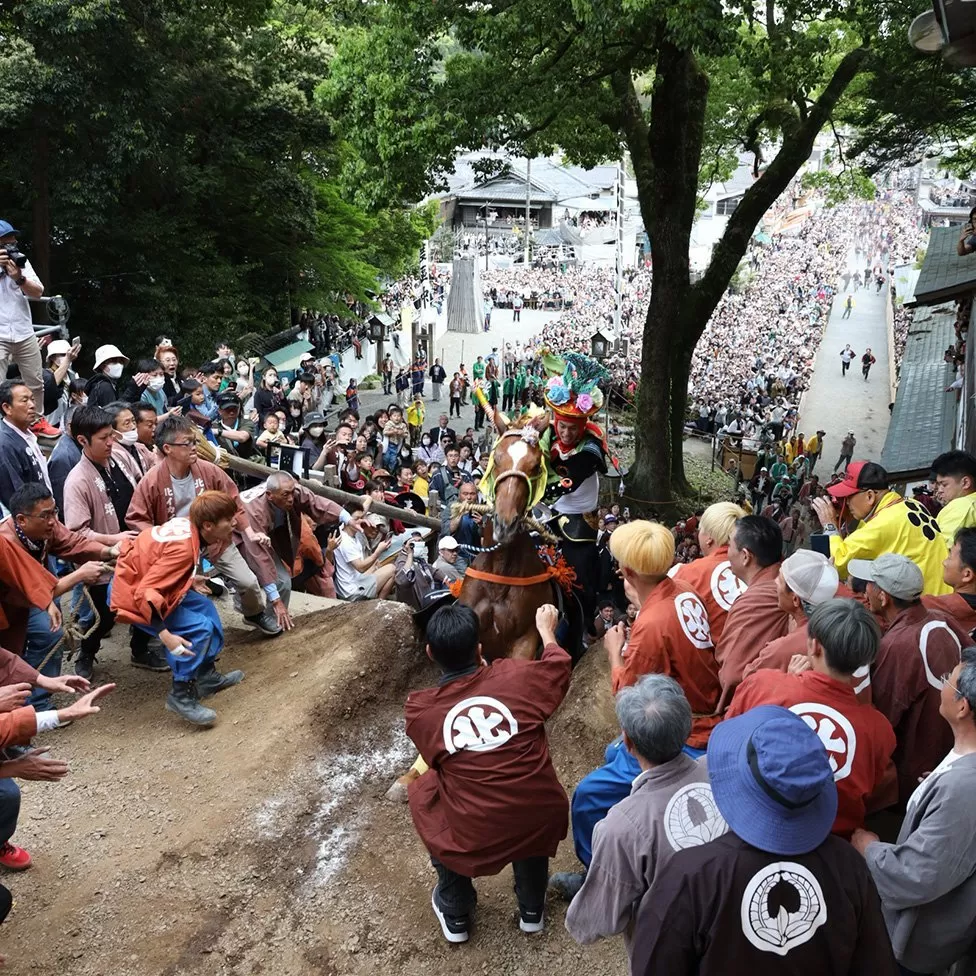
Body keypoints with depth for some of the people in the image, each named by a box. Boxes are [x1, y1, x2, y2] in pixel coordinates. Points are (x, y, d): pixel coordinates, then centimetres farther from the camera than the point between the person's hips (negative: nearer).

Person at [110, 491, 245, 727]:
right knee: (199, 628, -17)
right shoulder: (183, 548, -32)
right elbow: (146, 594, -36)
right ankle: (181, 696, -7)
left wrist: (188, 580, 22)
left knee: (205, 607, 16)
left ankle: (207, 675, 24)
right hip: (133, 595, -10)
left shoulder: (186, 525, -7)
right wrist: (166, 636, -38)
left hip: (142, 580, 10)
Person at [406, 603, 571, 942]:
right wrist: (546, 630, 35)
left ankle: (455, 915, 38)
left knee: (424, 789, 26)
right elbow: (559, 666, 15)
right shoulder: (515, 676, -6)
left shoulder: (420, 709, -5)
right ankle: (532, 908, 44)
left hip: (473, 843, -1)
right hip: (542, 826, 2)